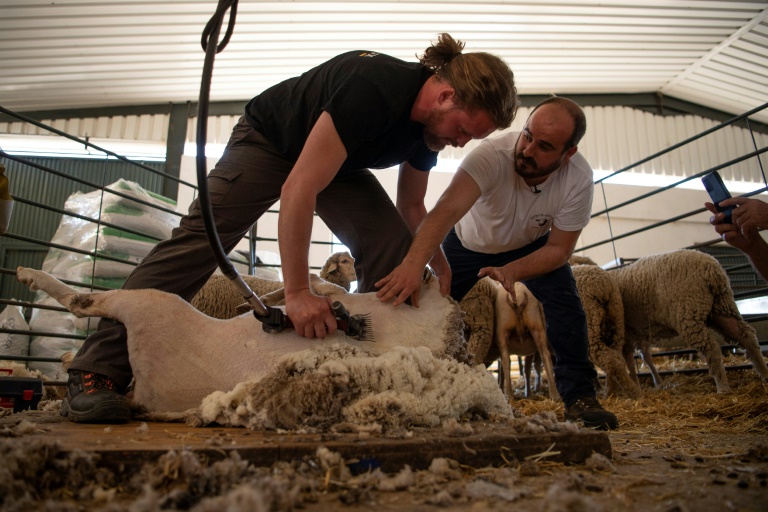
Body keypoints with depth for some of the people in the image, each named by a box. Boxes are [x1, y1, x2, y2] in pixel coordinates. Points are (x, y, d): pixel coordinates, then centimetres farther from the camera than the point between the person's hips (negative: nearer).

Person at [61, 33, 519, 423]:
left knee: (394, 249, -10)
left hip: (336, 159, 7)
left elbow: (411, 208, 1)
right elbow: (298, 189, -39)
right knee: (200, 241, -17)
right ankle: (98, 371, -13)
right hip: (269, 140, -7)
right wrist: (298, 292, -40)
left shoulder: (431, 119, -11)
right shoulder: (372, 89, -36)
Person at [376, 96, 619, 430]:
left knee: (564, 301, -21)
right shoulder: (494, 155, -39)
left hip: (531, 245, 1)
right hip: (469, 241, -1)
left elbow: (559, 248, -21)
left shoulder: (578, 179, -29)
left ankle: (579, 396, -5)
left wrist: (512, 271, -40)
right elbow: (448, 208, -54)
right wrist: (414, 263, -69)